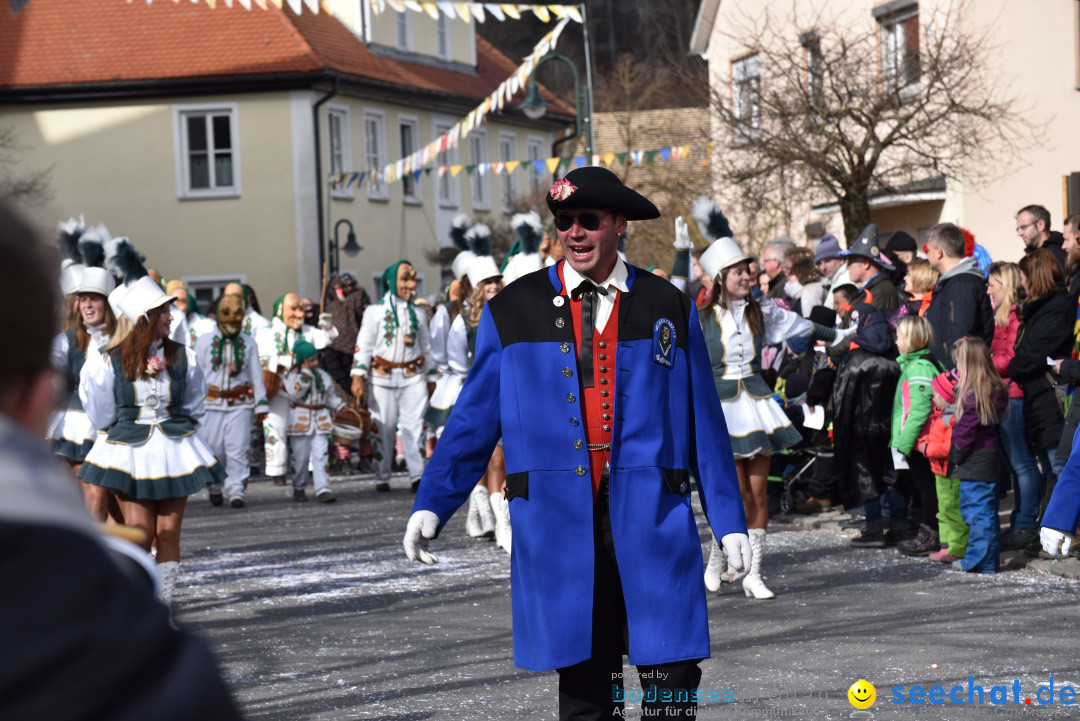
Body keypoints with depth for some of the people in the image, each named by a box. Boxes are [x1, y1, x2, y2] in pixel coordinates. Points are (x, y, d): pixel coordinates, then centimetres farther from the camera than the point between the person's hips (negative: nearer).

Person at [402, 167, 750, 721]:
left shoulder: (669, 309, 9)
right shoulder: (512, 312, 8)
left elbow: (704, 421, 10)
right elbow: (473, 418, 9)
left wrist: (729, 522, 8)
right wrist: (430, 505, 1)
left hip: (651, 521, 0)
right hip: (558, 525, 0)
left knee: (674, 676, -6)